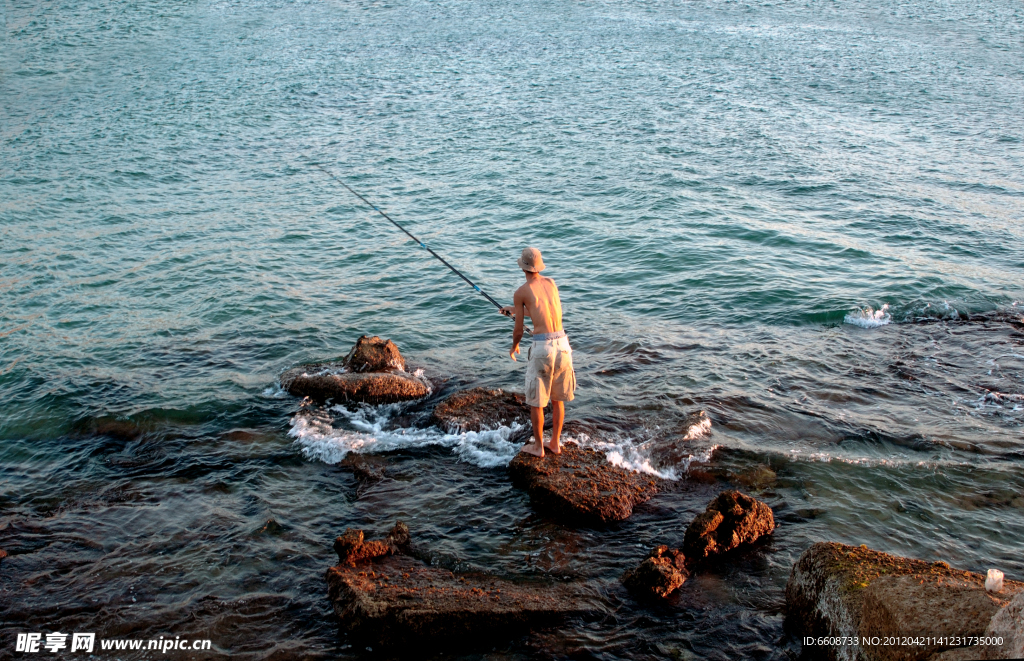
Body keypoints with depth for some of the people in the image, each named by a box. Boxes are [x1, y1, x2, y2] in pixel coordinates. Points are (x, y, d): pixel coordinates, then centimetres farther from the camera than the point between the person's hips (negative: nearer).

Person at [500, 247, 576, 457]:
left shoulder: (520, 292, -1)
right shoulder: (551, 283, 15)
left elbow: (518, 331, 4)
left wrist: (514, 346, 26)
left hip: (542, 347, -5)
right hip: (563, 345, 5)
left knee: (536, 400, 11)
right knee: (558, 398, 19)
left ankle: (538, 446, 21)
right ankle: (555, 443, 28)